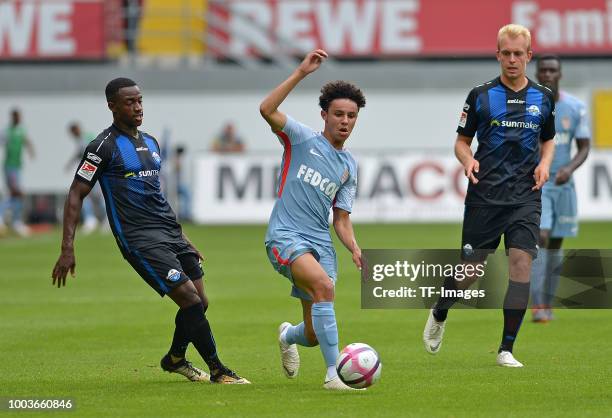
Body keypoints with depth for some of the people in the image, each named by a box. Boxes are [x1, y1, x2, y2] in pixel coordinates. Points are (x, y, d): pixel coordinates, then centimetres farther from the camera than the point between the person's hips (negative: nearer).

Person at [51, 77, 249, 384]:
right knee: (192, 301, -14)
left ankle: (175, 359, 32)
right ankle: (218, 371, -5)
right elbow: (76, 195, -7)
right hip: (140, 240, -8)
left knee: (199, 304, 7)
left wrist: (182, 238, 27)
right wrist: (67, 249, -15)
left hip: (170, 233, 8)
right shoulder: (104, 146, -7)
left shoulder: (150, 143, 17)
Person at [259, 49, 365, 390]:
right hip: (285, 235, -5)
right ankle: (334, 373, -33)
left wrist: (355, 249, -5)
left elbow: (342, 220, 15)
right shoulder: (302, 138, 1)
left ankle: (288, 336, 42)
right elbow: (267, 109, -17)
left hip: (320, 241, 5)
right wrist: (301, 73, -22)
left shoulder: (349, 167, 14)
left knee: (314, 335, 2)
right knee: (324, 283, -33)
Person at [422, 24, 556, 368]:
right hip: (484, 194, -2)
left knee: (522, 264, -12)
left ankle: (507, 349, -4)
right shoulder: (480, 96, 1)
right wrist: (468, 160, -14)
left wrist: (545, 163, 1)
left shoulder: (543, 98, 9)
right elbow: (462, 141, 8)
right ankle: (439, 314, 33)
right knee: (471, 269, 0)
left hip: (526, 196, 2)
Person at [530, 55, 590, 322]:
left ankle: (548, 304, 24)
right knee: (540, 238, -19)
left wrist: (569, 169, -18)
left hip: (562, 184, 3)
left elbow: (584, 148, -1)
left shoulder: (576, 108, -1)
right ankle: (537, 307, -23)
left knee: (555, 244, 10)